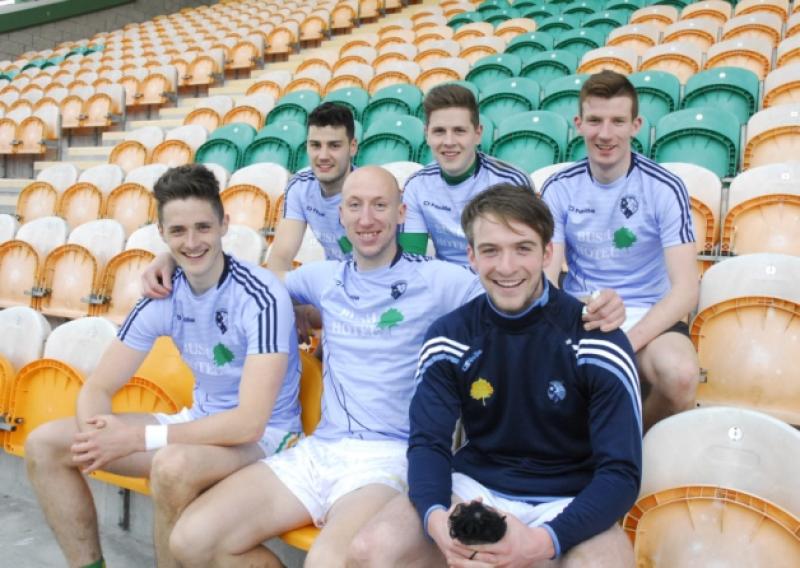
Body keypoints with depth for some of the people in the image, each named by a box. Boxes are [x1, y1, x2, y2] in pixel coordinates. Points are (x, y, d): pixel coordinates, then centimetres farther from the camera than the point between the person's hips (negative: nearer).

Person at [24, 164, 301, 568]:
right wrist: (95, 434, -24)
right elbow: (97, 387, 0)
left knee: (173, 464, -40)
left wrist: (137, 438, -28)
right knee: (44, 445, -1)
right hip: (201, 423, 7)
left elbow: (249, 422, -29)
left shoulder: (261, 297, -24)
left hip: (264, 435, -7)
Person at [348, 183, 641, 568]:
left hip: (568, 503, -1)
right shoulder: (448, 337, -3)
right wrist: (436, 517, -28)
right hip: (474, 487, 2)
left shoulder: (597, 340, -12)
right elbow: (427, 442, -5)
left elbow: (621, 473, -14)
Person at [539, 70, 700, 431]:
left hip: (647, 316, -1)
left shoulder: (665, 189, -5)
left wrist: (629, 341, -25)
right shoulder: (558, 189, 1)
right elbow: (545, 279, -1)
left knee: (682, 375, -34)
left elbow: (686, 289, -11)